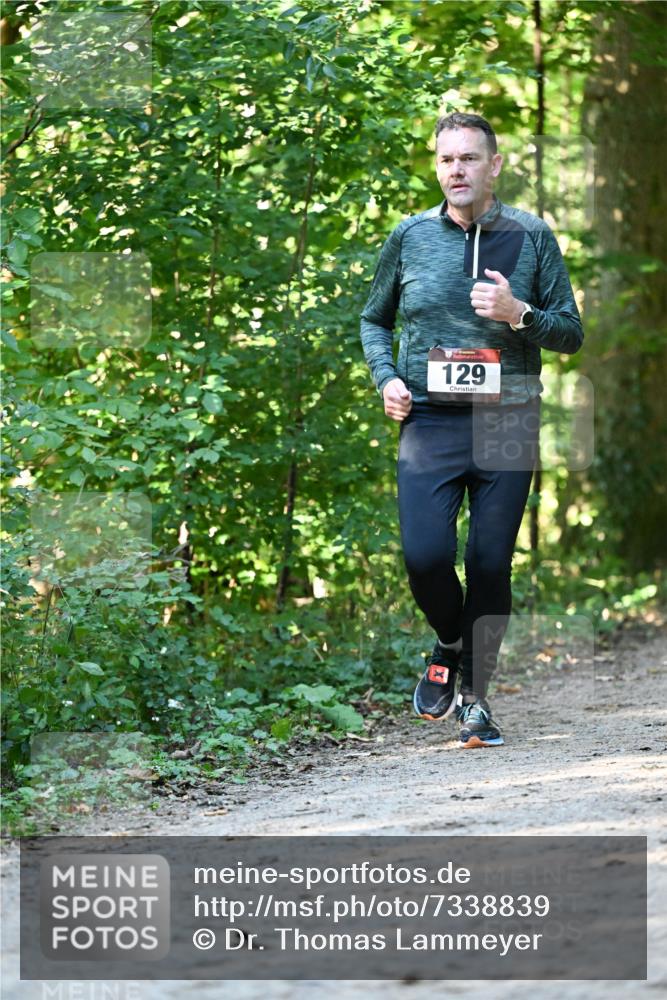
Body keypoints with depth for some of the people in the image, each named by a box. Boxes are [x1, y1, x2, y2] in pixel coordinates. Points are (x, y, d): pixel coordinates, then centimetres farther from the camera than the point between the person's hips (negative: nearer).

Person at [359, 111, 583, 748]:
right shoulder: (410, 237, 6)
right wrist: (386, 379, 2)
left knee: (491, 565, 0)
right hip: (429, 423, 0)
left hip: (506, 426, 0)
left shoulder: (532, 237, 4)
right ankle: (450, 642, 17)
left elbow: (571, 334, 6)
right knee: (424, 556, -15)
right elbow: (374, 319, 20)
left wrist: (519, 313, -13)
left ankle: (474, 697, 15)